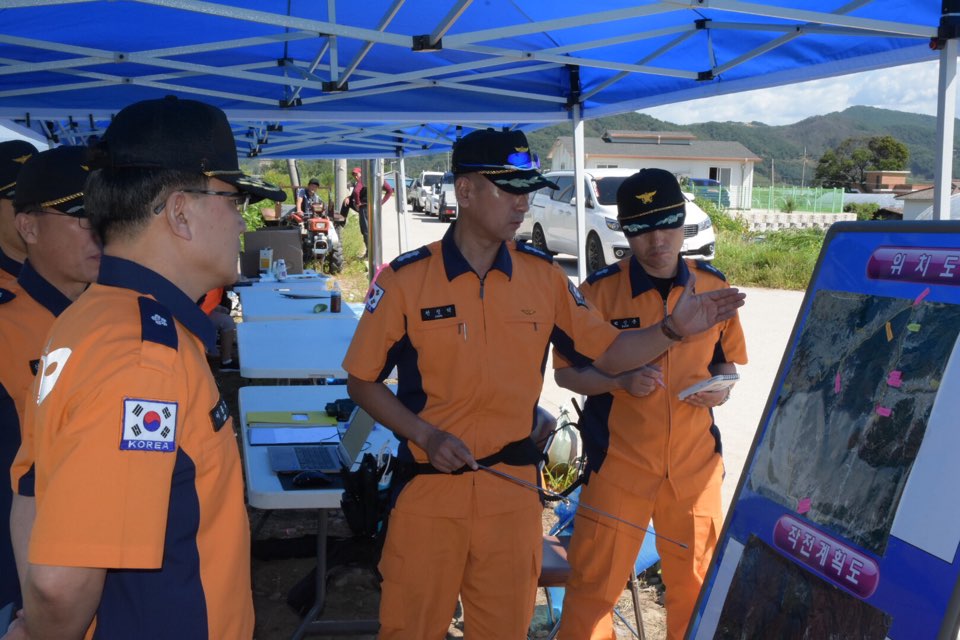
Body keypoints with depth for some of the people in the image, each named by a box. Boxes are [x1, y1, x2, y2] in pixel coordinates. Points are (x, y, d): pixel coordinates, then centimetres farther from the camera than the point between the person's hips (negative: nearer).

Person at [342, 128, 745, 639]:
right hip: (429, 485, -2)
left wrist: (673, 329, -10)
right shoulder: (405, 279, -7)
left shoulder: (543, 276, 1)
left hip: (513, 484, 2)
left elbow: (607, 354, 6)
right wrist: (425, 435, -13)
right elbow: (363, 382, -1)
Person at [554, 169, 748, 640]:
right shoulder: (600, 289, -6)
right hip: (618, 462, -3)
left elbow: (728, 358, 16)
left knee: (697, 581, 15)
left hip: (695, 461, 3)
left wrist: (722, 386, -6)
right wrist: (622, 381, -18)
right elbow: (566, 372, -2)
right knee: (595, 583, 2)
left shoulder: (713, 286, 3)